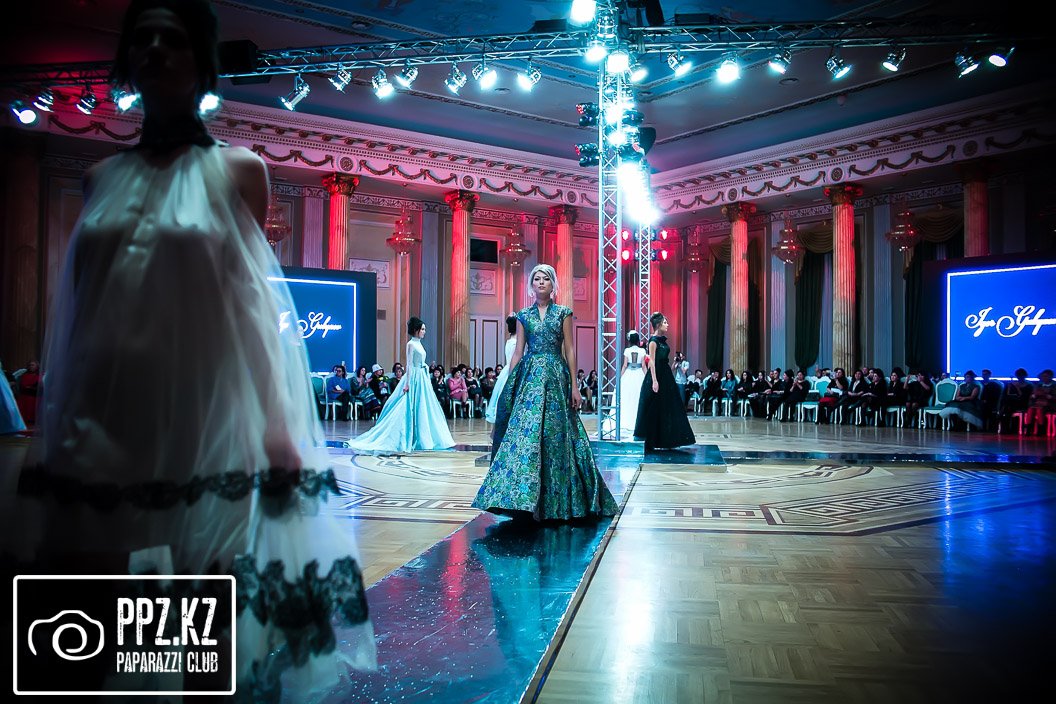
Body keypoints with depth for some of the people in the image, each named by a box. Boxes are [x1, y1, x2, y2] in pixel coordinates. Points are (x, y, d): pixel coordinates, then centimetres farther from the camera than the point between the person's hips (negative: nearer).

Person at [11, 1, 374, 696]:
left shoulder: (238, 170, 4)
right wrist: (58, 421, 11)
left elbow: (255, 300, 1)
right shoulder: (102, 178, 13)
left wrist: (278, 421, -5)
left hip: (204, 412, -3)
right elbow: (78, 304, 14)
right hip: (103, 411, 3)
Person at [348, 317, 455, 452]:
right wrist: (407, 383, -19)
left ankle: (422, 438, 13)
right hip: (414, 379, -9)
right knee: (411, 409, -7)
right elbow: (409, 365, -16)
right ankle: (408, 439, -3)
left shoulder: (419, 344, 15)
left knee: (422, 408, 9)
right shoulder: (411, 344, -10)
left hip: (422, 379, 9)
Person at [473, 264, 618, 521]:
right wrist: (508, 386, 4)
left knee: (554, 436, -2)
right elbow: (518, 352, 10)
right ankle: (526, 501, 1)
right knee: (524, 432, -7)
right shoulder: (524, 315, 11)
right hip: (529, 377, 2)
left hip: (556, 377, -1)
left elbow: (569, 350, 3)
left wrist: (574, 386, -3)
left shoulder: (563, 313, 6)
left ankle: (554, 502, 9)